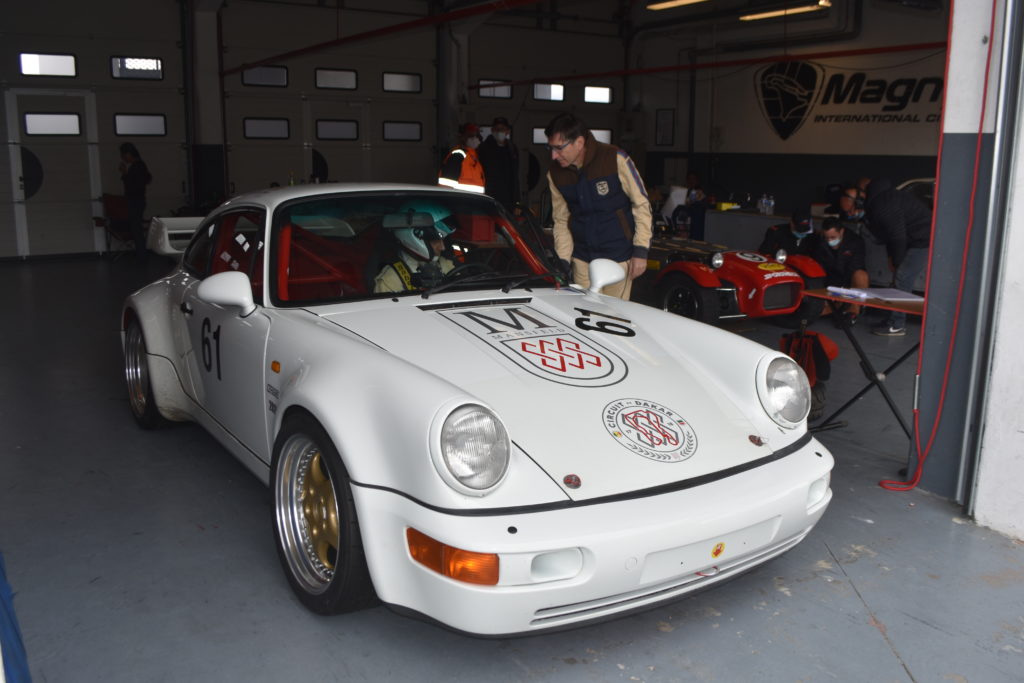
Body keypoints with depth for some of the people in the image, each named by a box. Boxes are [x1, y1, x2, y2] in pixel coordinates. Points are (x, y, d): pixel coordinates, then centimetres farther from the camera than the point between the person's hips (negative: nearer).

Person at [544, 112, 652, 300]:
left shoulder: (616, 159, -13)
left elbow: (641, 204, -7)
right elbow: (561, 221, 8)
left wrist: (641, 250, -12)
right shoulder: (555, 173, 0)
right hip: (582, 260, 4)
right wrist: (563, 261, -1)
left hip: (618, 257, -4)